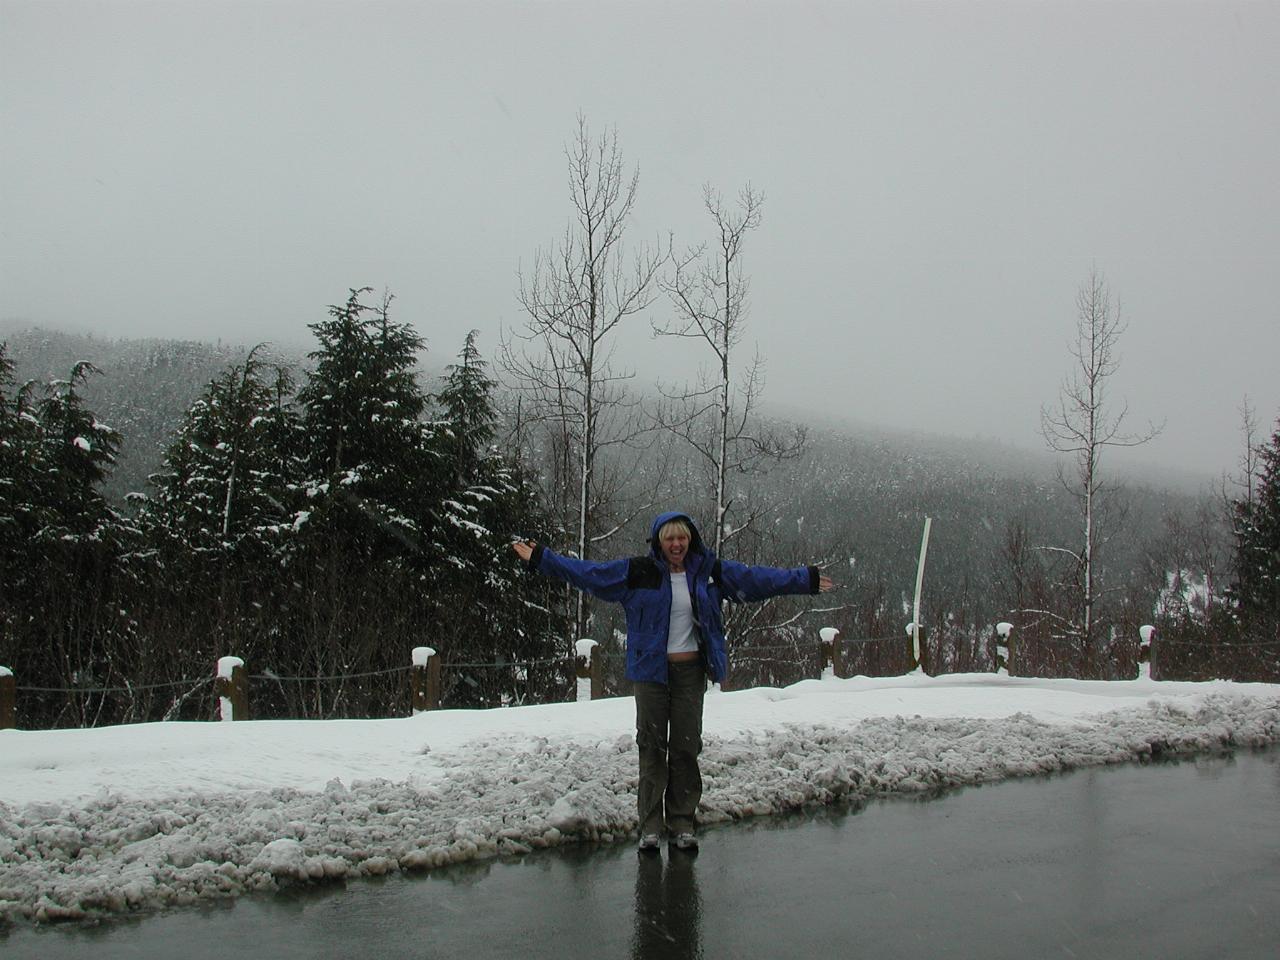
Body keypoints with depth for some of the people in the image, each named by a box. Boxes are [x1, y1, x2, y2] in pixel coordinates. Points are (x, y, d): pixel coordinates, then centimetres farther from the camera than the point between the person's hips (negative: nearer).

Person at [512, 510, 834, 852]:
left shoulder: (709, 571, 4)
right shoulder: (637, 572, -3)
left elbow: (757, 578, 13)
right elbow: (585, 571, -2)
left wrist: (806, 579, 17)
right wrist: (540, 558, -5)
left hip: (690, 672, 2)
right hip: (650, 670, -1)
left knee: (686, 747, 3)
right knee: (652, 747, -1)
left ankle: (682, 823, 13)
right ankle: (650, 826, 7)